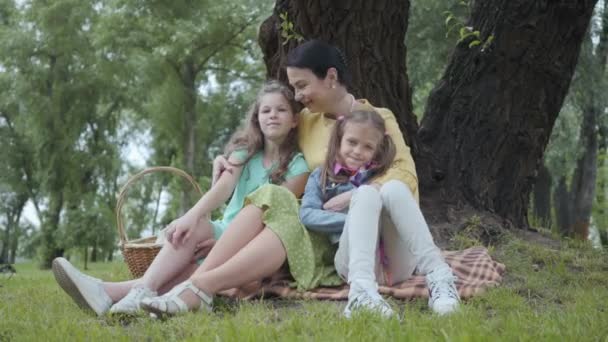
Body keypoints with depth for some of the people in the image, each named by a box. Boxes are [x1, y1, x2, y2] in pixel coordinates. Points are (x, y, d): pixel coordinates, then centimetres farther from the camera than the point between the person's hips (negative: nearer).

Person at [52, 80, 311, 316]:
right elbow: (223, 187, -11)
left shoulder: (297, 166, -2)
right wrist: (192, 216, -32)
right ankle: (145, 288, -50)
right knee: (194, 227, -29)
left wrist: (218, 240, -23)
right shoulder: (245, 151, 8)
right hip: (226, 231, 3)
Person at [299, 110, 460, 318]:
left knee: (394, 188, -21)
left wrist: (352, 199, 0)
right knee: (366, 193, -25)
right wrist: (356, 218, -9)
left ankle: (439, 276, -41)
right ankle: (361, 287, -52)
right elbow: (307, 215, 3)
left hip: (395, 265, 2)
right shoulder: (321, 177, 20)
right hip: (354, 261, -2)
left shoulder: (382, 175, 25)